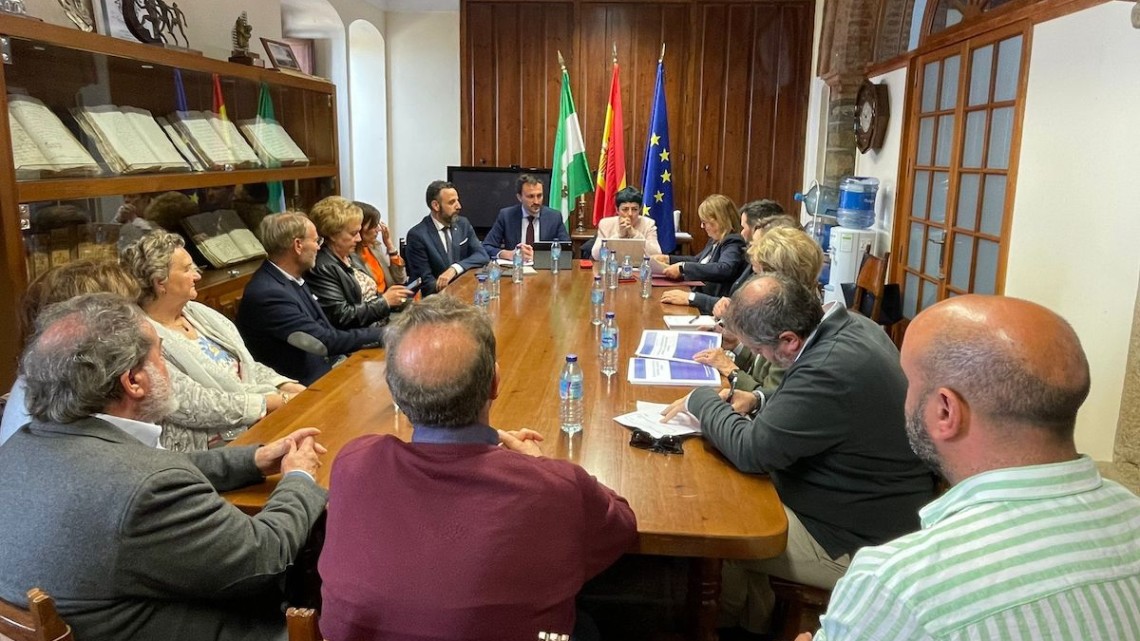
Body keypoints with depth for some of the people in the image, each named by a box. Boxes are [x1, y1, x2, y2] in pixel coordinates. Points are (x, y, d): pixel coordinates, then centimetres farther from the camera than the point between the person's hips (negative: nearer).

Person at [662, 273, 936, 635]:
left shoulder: (832, 369, -34)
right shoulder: (849, 326, -3)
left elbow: (752, 450, -26)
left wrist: (701, 401, -10)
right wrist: (760, 401, 2)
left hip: (861, 544, -9)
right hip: (873, 504, 9)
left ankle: (725, 623, 29)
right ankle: (750, 620, 27)